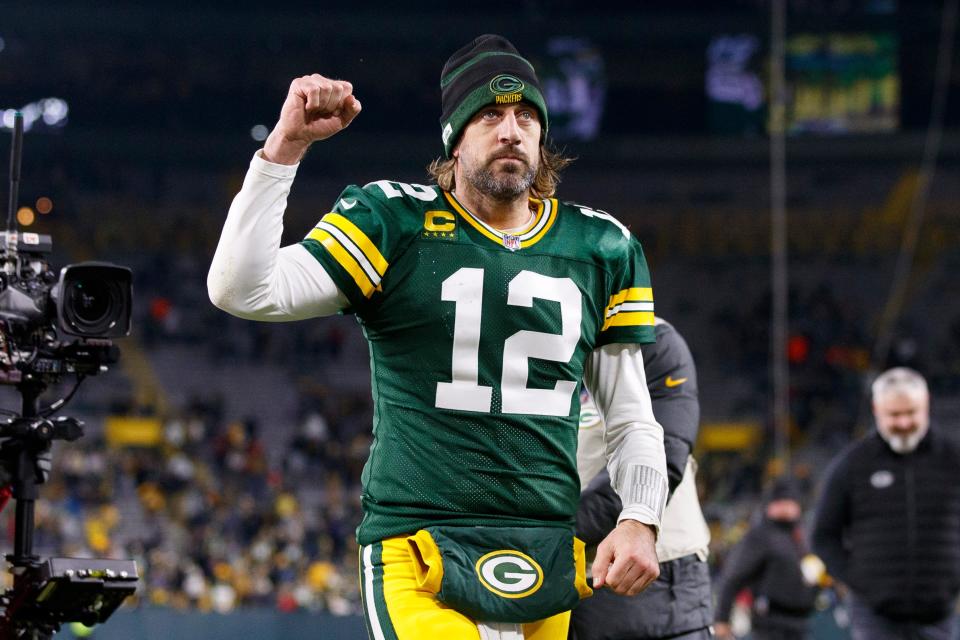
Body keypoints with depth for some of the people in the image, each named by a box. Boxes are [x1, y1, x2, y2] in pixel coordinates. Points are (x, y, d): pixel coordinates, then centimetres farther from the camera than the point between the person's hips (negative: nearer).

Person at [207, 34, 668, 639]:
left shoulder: (601, 249, 13)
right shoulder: (395, 224, 3)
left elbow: (632, 418, 18)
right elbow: (242, 290, -8)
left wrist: (640, 520, 2)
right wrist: (285, 147, -12)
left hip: (550, 562, 4)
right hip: (419, 558, -4)